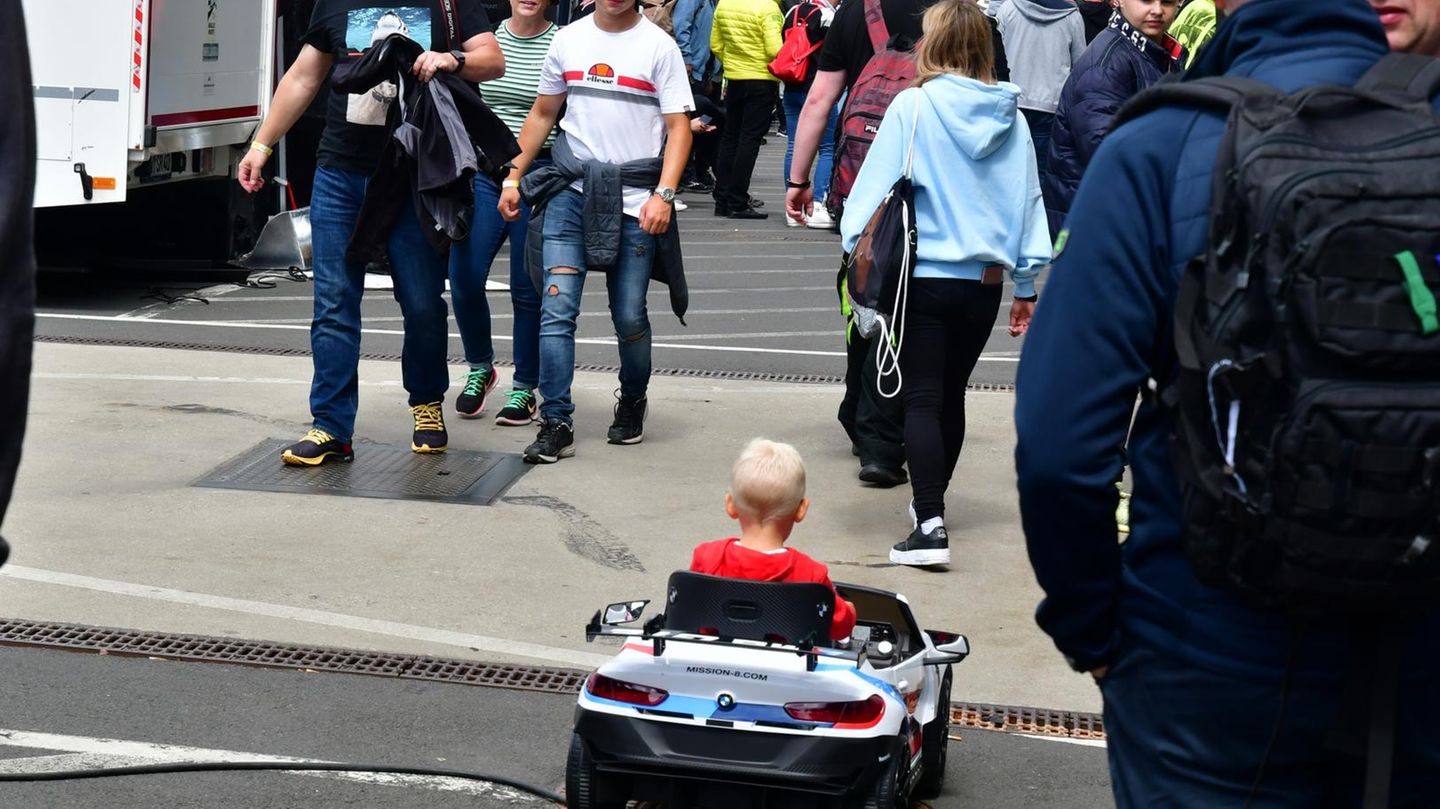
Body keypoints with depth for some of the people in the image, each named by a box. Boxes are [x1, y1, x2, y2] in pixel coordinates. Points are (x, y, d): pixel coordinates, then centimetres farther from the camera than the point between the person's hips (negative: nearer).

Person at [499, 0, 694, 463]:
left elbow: (678, 128, -4)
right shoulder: (568, 39, 10)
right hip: (572, 192, 2)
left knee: (629, 318, 2)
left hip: (634, 199, -2)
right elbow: (542, 115, 19)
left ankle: (632, 404, 29)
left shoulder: (658, 46, 0)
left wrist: (663, 194, -16)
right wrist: (513, 177, 13)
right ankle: (556, 425, -7)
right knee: (557, 307, -10)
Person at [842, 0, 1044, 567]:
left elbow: (877, 186, -11)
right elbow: (1028, 200, 6)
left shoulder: (914, 105, -9)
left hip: (925, 276, -4)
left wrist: (858, 248, -3)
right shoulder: (1009, 116, 2)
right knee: (951, 395, 19)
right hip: (985, 280, 4)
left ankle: (930, 525, -12)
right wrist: (1026, 285, 13)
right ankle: (932, 502, 33)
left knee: (922, 399, -2)